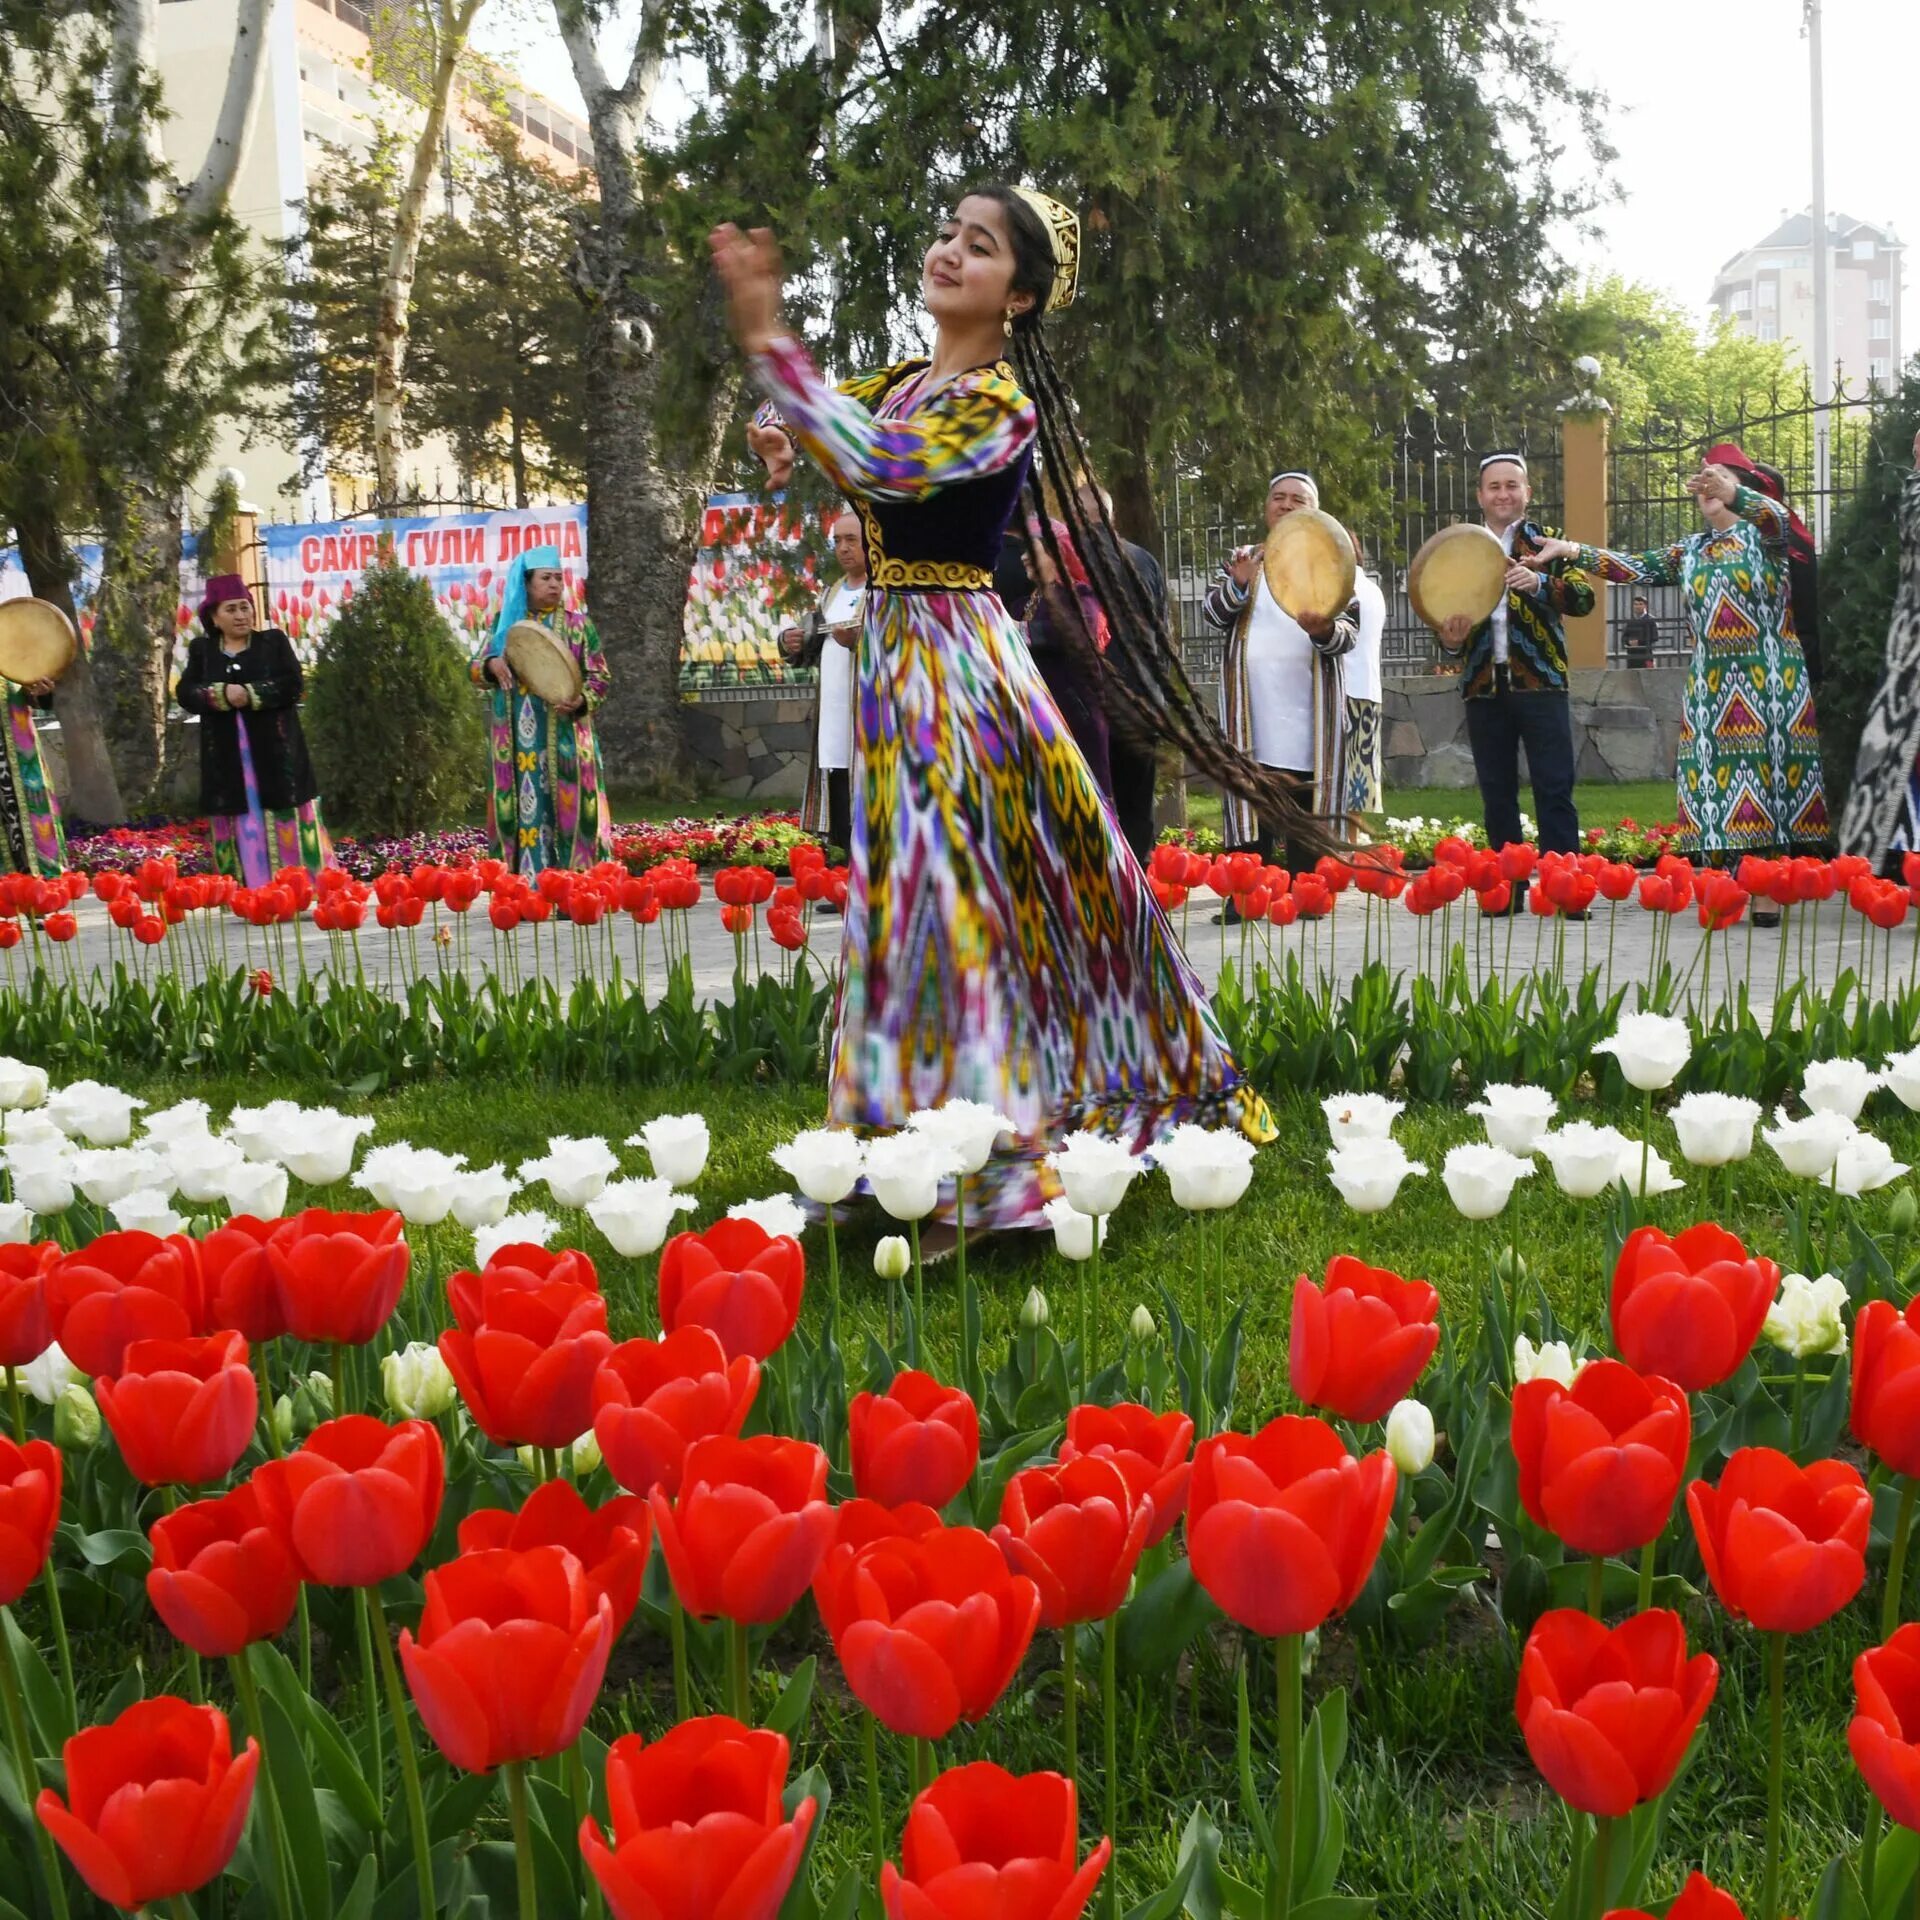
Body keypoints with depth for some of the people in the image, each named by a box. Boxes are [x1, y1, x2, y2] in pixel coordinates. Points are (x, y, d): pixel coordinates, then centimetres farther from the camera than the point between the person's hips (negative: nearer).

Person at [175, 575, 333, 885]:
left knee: (286, 825, -3)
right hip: (227, 758, 2)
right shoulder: (201, 649, 13)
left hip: (274, 751, -2)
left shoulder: (274, 640, 7)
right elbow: (185, 692, 1)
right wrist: (221, 695, -16)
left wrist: (250, 694, -16)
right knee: (240, 824, -1)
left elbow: (294, 684, -6)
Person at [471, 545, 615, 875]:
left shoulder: (577, 623, 5)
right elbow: (476, 668, 11)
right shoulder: (506, 621, 11)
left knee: (567, 809, -6)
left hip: (563, 739, -2)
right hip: (518, 741, 2)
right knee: (522, 810, 0)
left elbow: (600, 677, 3)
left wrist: (581, 700, -18)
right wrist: (492, 664, -12)